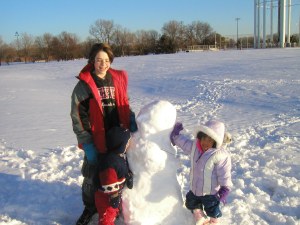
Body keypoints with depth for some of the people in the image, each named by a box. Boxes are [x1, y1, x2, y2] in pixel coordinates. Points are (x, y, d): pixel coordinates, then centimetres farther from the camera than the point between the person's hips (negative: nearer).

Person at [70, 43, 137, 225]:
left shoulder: (118, 79, 4)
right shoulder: (84, 84, -8)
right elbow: (77, 116, -9)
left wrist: (131, 120, -1)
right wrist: (87, 143, -14)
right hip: (96, 141, -3)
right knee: (92, 176, 8)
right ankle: (90, 208, 33)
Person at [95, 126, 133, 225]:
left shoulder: (122, 155, -1)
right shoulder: (110, 162, -33)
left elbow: (126, 170, 16)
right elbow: (108, 183, -30)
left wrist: (129, 177, 3)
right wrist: (113, 196, -22)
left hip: (117, 193, 10)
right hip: (106, 197, -10)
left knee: (115, 211, 28)